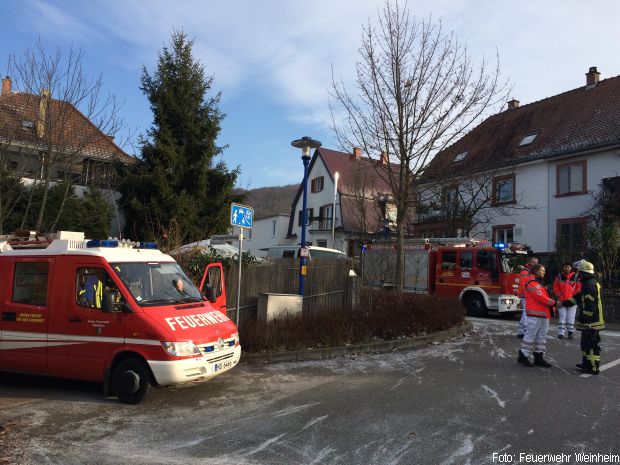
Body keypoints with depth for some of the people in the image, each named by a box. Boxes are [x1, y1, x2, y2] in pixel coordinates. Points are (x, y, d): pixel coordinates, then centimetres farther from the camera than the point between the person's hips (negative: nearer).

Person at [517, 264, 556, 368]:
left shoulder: (540, 284, 22)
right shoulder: (532, 284, -10)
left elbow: (544, 298, 19)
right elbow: (541, 298, -17)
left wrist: (551, 308, 6)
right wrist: (554, 303, -9)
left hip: (544, 314, 10)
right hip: (535, 315, -10)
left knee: (542, 337, 11)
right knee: (530, 336, -7)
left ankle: (538, 357, 17)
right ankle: (523, 356, -1)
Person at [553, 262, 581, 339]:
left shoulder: (575, 277, 0)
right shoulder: (559, 277, 1)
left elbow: (579, 287, 4)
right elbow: (555, 288, 5)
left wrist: (574, 296, -4)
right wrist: (560, 295, -6)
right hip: (562, 301, 0)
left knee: (571, 317, 6)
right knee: (562, 317, 0)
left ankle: (570, 332, 16)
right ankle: (561, 333, 2)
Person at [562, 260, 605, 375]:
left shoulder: (590, 285, -20)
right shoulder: (587, 284, 14)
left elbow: (590, 305, -24)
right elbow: (578, 297, 23)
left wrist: (583, 318, -20)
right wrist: (564, 303, 22)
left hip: (591, 322, -11)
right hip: (589, 321, 11)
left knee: (591, 344, -4)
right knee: (585, 342, 19)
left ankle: (594, 367, 1)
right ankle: (586, 363, 30)